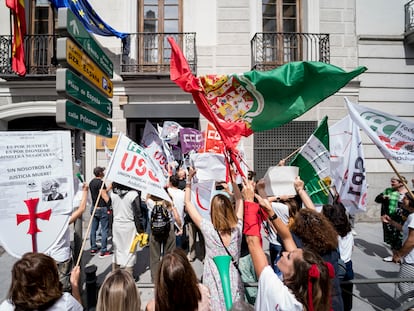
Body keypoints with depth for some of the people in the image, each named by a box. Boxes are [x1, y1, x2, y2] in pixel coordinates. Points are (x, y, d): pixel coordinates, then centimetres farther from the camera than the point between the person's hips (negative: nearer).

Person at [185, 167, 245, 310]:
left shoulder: (208, 229, -20)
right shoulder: (237, 228, -12)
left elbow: (188, 203, -11)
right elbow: (239, 199, 3)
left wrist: (189, 179, -7)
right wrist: (232, 178, 3)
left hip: (215, 282, -2)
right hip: (233, 280, 3)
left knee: (215, 305, 17)